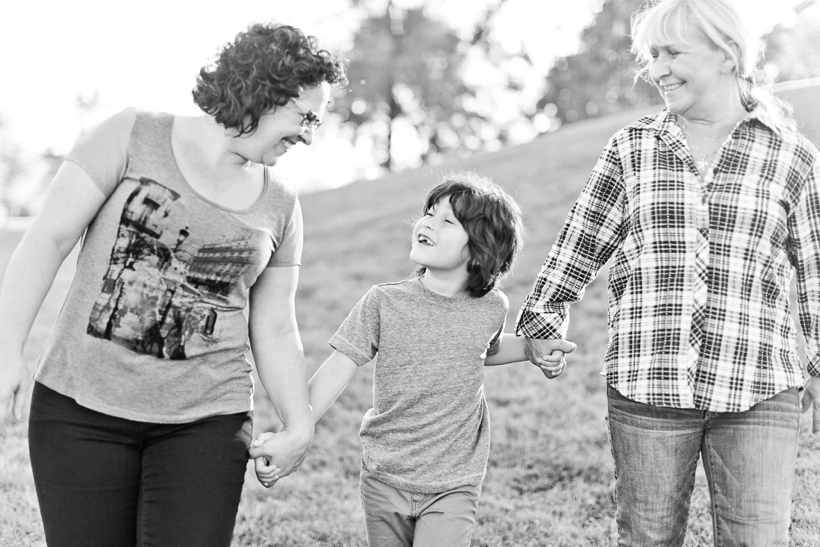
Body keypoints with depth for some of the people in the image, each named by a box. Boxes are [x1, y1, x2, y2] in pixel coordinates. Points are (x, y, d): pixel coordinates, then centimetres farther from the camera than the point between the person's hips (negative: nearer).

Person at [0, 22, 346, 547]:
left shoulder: (279, 206, 7)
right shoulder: (132, 136, -3)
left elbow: (274, 329, 12)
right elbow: (49, 236, -5)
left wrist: (300, 425, 5)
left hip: (205, 420, 3)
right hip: (82, 406, -2)